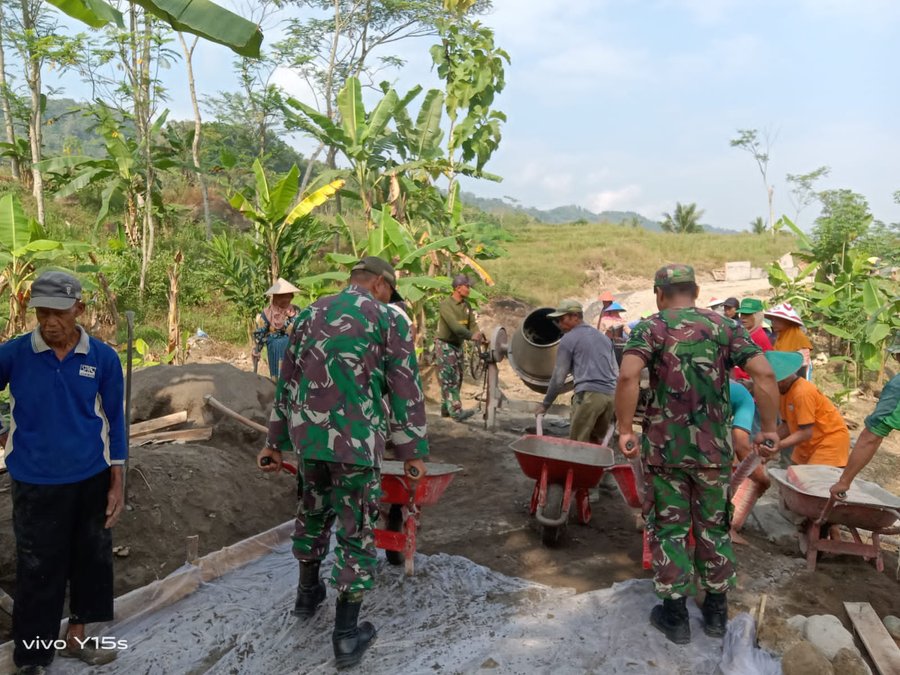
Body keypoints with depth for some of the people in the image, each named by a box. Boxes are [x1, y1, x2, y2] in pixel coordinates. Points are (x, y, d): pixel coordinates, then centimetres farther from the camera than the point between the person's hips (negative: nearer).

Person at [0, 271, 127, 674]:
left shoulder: (103, 358, -7)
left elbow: (113, 421, 0)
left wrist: (116, 483, 0)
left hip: (91, 479, 2)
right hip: (36, 483, -2)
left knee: (91, 560, 16)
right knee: (38, 571, 9)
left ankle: (76, 636, 38)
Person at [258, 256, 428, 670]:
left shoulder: (310, 314, 12)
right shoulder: (387, 319, -3)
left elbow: (287, 382, 15)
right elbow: (405, 390, -5)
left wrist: (275, 441, 21)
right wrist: (413, 450, 2)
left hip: (307, 433, 5)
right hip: (356, 439, -5)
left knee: (313, 511, 25)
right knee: (356, 529, 5)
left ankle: (307, 593, 42)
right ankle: (347, 635, 12)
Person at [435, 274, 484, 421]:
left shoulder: (466, 304, 6)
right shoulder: (446, 304, -18)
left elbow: (472, 323, -1)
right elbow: (454, 325, -29)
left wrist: (479, 335, -21)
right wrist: (471, 336, -36)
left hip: (458, 345, 8)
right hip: (445, 345, -8)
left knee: (457, 378, 11)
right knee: (449, 379, -10)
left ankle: (446, 408, 20)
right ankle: (456, 411, -15)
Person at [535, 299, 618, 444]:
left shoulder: (568, 339, 2)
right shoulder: (604, 337, 23)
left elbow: (559, 377, 1)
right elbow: (616, 371, 23)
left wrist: (545, 404, 9)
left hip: (588, 394, -7)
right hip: (611, 394, 7)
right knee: (597, 442, 15)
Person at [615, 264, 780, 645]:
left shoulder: (652, 327, -5)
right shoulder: (725, 327, 4)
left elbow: (628, 376, -22)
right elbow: (764, 374, -7)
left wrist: (624, 430, -15)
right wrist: (769, 429, 0)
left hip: (664, 445, -3)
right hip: (715, 446, 3)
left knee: (668, 528, 10)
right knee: (713, 526, 18)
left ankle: (675, 616, 19)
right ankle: (716, 611, 30)